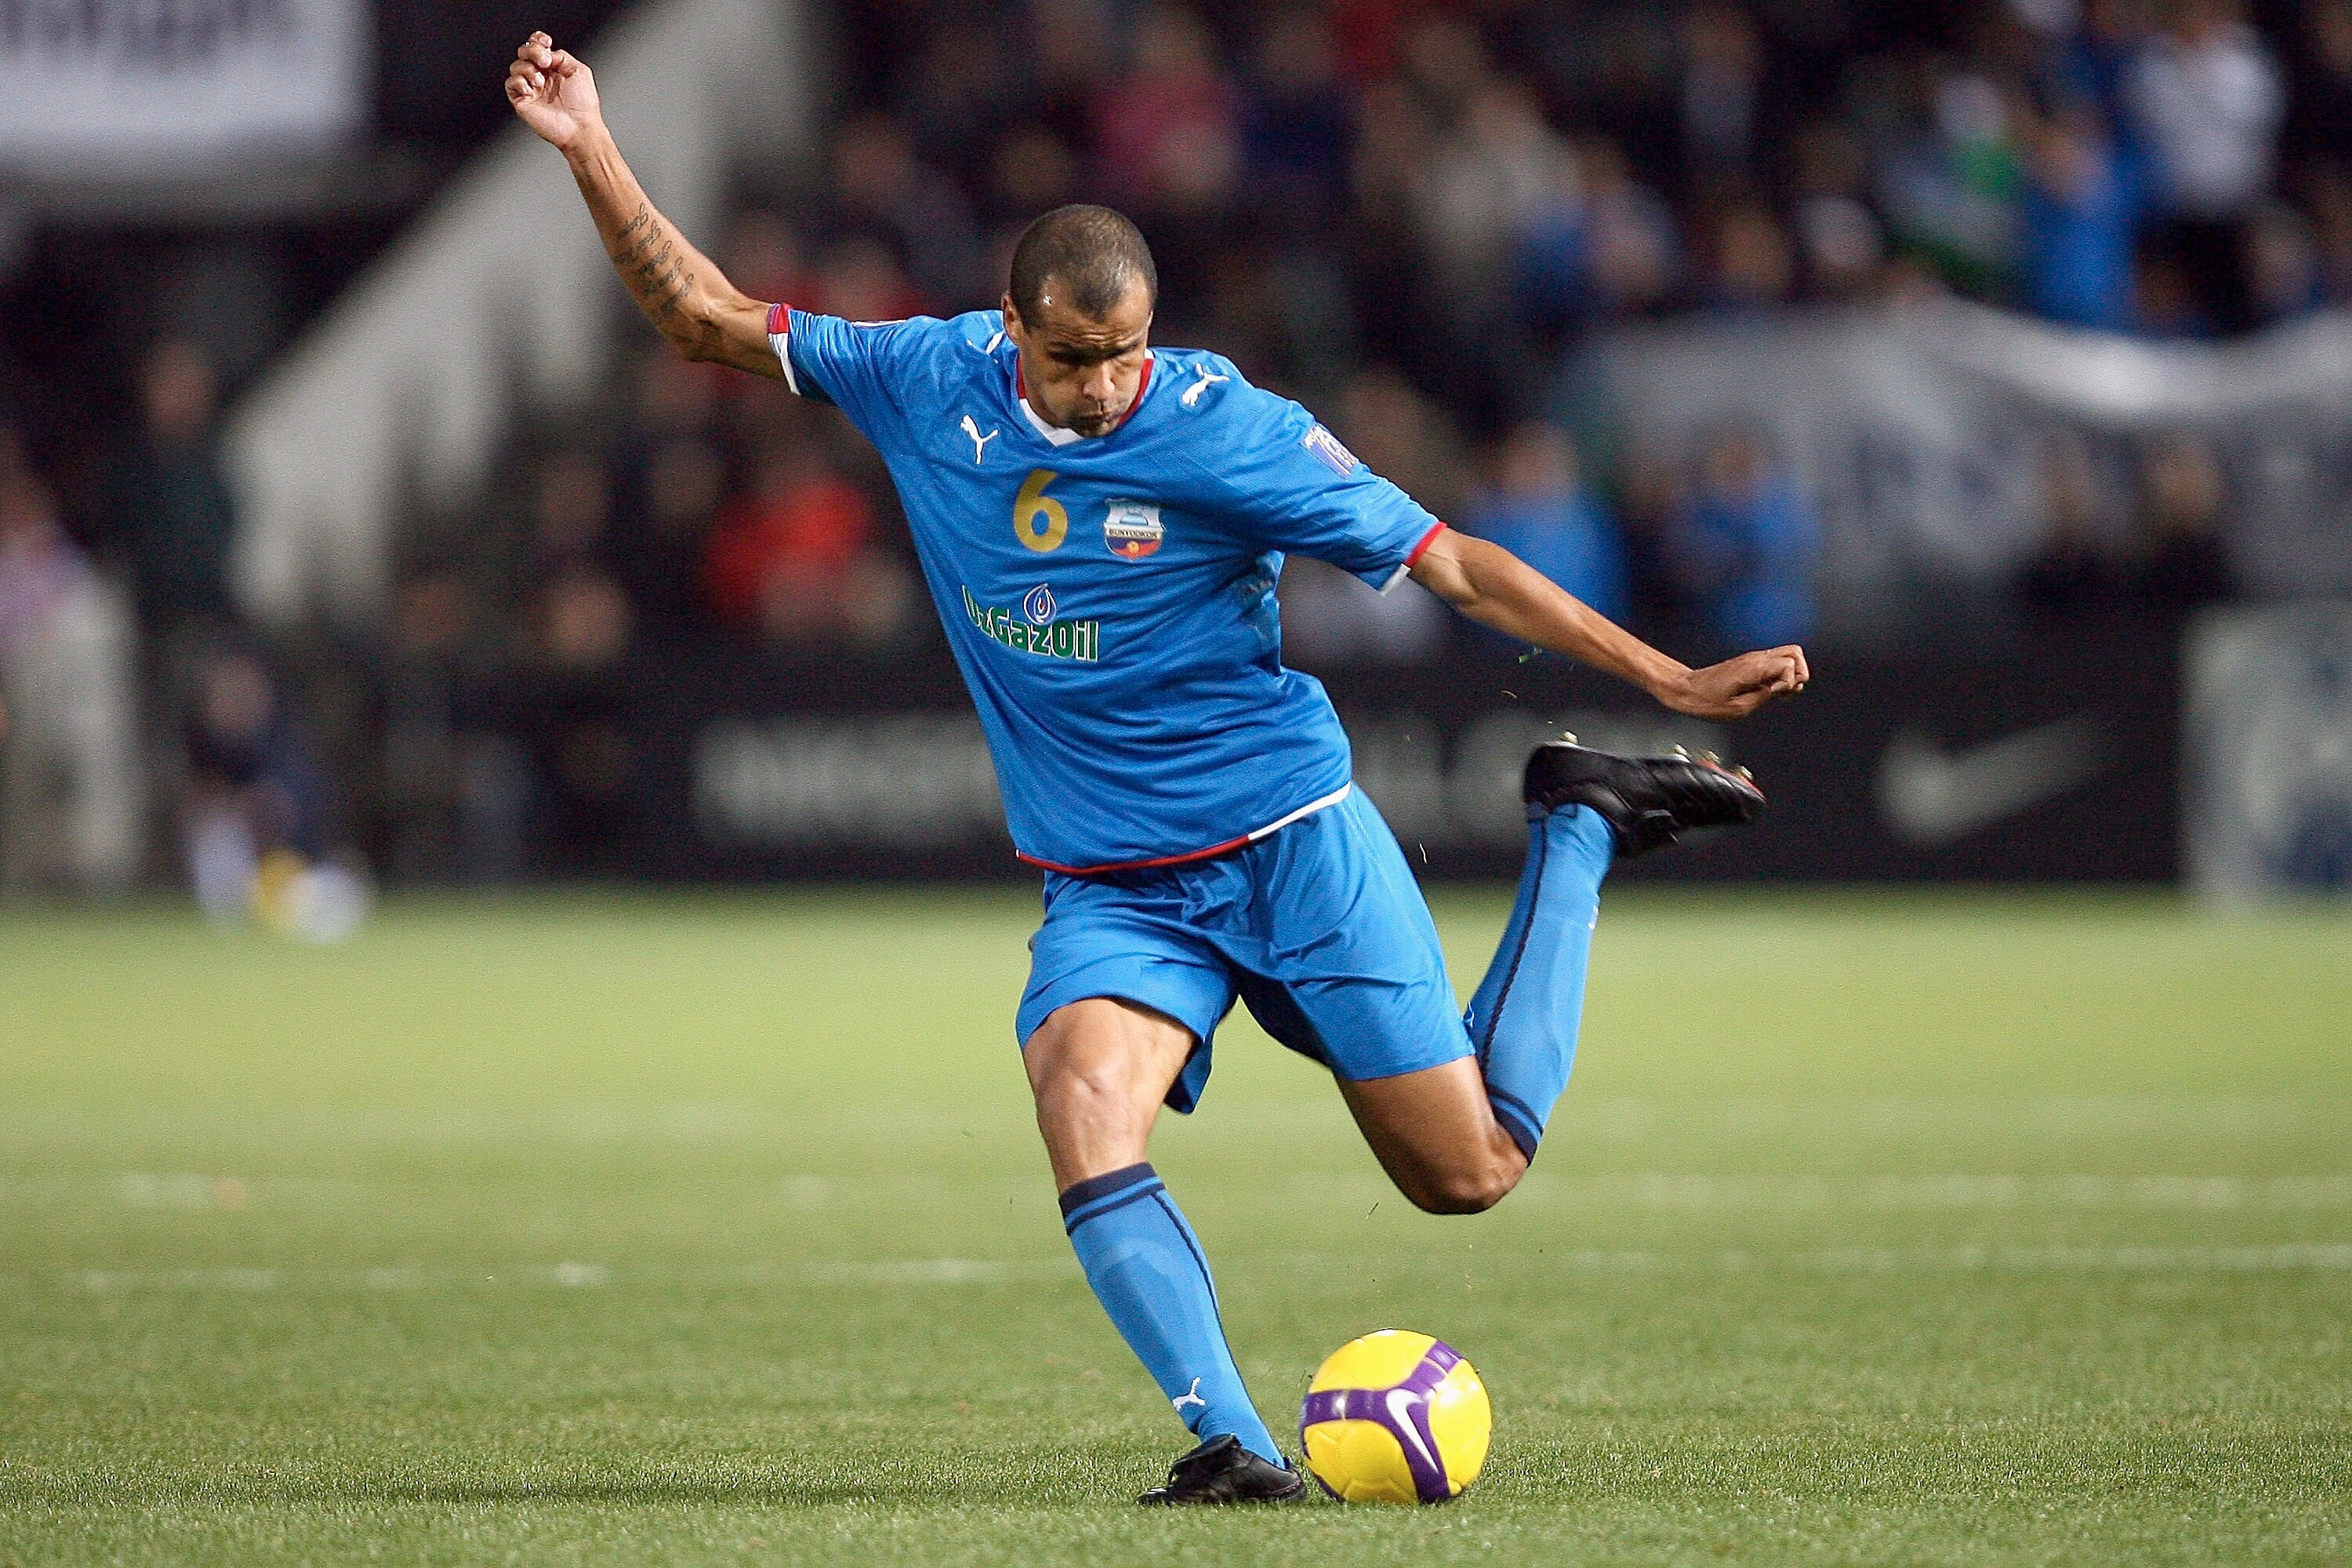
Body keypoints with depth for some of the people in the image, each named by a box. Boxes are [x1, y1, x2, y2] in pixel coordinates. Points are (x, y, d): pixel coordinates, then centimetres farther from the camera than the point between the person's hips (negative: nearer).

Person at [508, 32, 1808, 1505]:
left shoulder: (1224, 429, -15)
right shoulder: (933, 382, -5)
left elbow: (1454, 563, -10)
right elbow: (708, 318, 5)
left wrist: (1672, 679, -12)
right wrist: (592, 152, -6)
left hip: (1292, 845, -2)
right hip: (1108, 886, 2)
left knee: (1471, 1172, 1)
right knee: (1085, 1122, -29)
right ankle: (1233, 1444, -30)